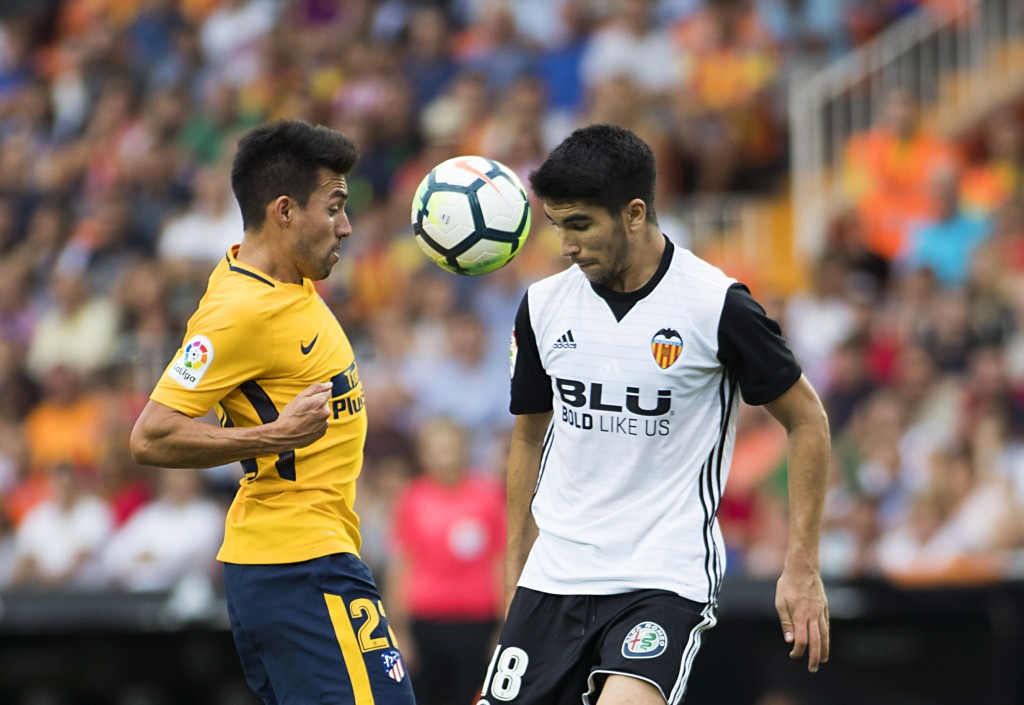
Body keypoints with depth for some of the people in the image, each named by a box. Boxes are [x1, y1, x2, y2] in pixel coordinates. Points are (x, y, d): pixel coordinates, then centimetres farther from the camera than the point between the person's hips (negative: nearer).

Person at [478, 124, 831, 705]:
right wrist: (516, 574, 17)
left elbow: (806, 420, 0)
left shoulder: (717, 305, -9)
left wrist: (802, 569, -3)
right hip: (555, 577, 5)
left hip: (668, 577, -5)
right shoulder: (544, 306, 4)